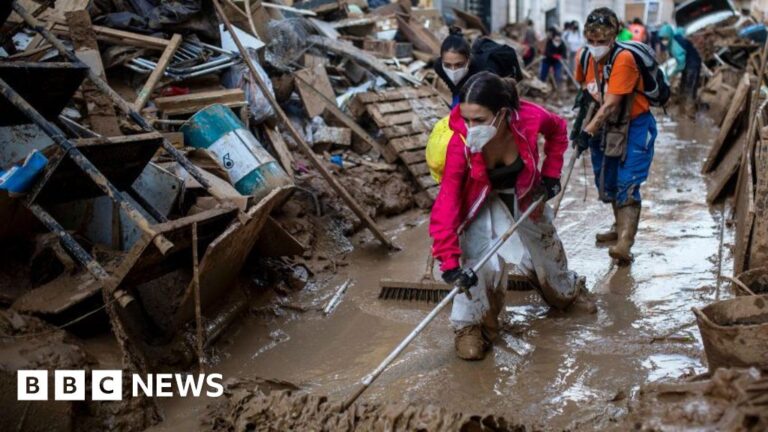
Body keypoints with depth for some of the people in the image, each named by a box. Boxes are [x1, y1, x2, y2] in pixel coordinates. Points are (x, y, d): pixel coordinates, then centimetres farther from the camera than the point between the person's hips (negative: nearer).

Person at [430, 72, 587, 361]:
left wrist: (551, 173, -9)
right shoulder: (461, 142, -38)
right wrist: (450, 263, -45)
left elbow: (557, 130, -7)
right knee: (483, 262, -24)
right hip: (483, 201, -3)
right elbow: (446, 205, -40)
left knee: (546, 246, 23)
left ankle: (566, 291, 57)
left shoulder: (529, 118, -34)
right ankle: (470, 325, -1)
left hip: (525, 195, 3)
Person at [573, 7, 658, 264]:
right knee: (607, 182, 16)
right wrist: (582, 120, 0)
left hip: (635, 125, -7)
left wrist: (588, 131, -35)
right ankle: (621, 227, 36)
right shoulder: (586, 58, -5)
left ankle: (625, 243, -22)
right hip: (608, 125, 7)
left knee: (627, 184, -16)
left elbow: (612, 103, -30)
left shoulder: (624, 59, -25)